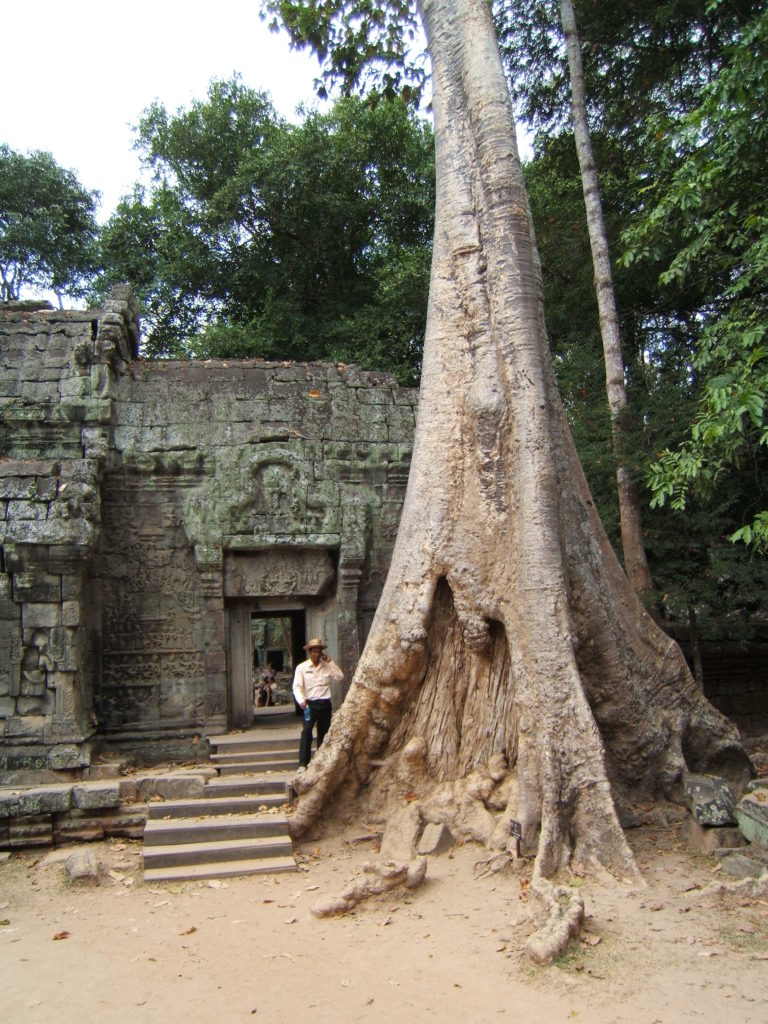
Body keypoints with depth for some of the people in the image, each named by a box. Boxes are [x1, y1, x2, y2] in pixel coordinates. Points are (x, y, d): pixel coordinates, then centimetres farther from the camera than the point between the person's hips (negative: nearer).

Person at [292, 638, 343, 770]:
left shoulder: (327, 666, 9)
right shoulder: (302, 667, 1)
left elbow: (339, 677, -1)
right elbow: (297, 686, -6)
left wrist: (330, 662, -4)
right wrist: (301, 701, -23)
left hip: (325, 704, 3)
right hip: (310, 704, -3)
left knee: (323, 733, 10)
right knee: (306, 732, -16)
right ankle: (303, 763, -14)